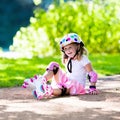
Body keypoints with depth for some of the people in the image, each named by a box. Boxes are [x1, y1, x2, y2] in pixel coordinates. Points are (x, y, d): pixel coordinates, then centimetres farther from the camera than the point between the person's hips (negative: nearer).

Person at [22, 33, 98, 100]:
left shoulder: (83, 59, -7)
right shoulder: (68, 60, 15)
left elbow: (92, 74, -11)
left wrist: (92, 88, -18)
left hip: (77, 86, -6)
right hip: (66, 81, 6)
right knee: (53, 66, -11)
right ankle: (42, 81, -32)